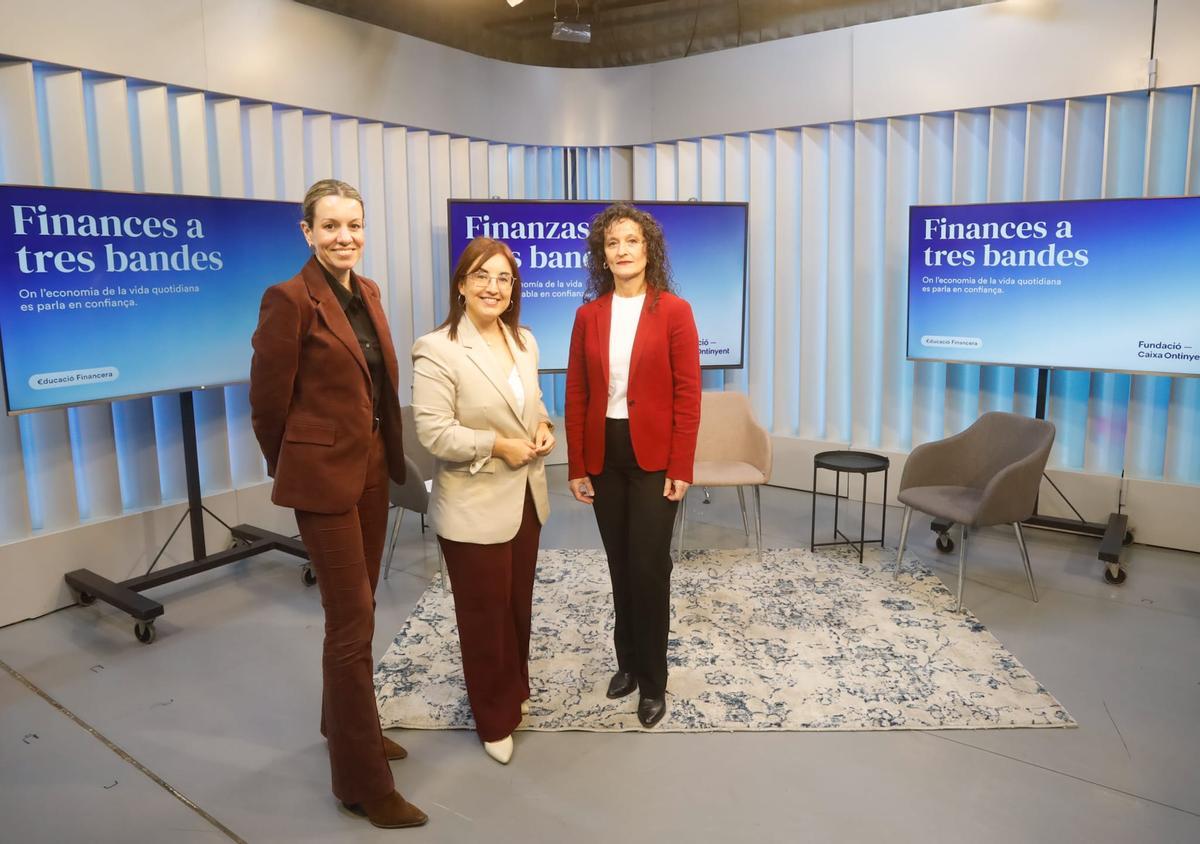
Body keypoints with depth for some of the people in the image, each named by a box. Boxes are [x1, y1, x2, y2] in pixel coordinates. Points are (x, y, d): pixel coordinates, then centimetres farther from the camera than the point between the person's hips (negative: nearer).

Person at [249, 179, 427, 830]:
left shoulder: (367, 292, 8)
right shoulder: (289, 299, -14)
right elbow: (268, 399, -9)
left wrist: (384, 453, 17)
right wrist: (290, 467, 3)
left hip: (373, 469, 7)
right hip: (324, 475, -7)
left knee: (354, 610, 19)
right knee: (353, 621, -2)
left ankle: (345, 725, 40)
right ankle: (363, 780, 13)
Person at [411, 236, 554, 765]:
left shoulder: (525, 341, 7)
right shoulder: (437, 349, -16)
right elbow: (432, 431, -21)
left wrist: (543, 429, -3)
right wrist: (498, 446, -21)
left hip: (525, 497, 7)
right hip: (474, 505, -6)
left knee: (519, 605, 19)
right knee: (485, 613, 8)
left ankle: (515, 693, 42)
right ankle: (495, 719, 27)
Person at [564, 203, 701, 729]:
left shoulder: (674, 311, -4)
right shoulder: (588, 315, 5)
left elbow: (687, 394, -7)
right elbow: (576, 395, 5)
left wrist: (681, 467, -11)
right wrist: (576, 466, 1)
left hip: (654, 456, -3)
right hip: (604, 455, 3)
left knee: (649, 566, 0)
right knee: (621, 565, 13)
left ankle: (653, 681, 17)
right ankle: (628, 662, 32)